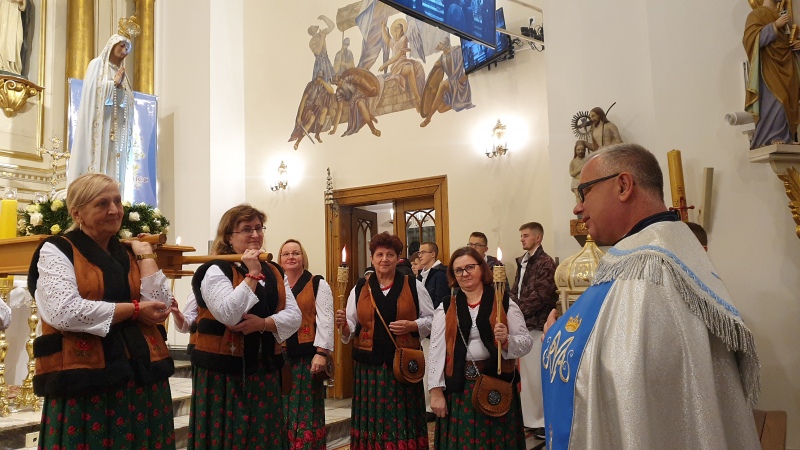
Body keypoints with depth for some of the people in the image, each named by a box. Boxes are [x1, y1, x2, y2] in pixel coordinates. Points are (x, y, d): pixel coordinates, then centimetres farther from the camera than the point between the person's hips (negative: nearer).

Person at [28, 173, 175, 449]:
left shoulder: (129, 254, 14)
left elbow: (160, 305, 1)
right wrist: (134, 309, -11)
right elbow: (64, 312, -17)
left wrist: (144, 254, 2)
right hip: (83, 380, -4)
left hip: (142, 375, 5)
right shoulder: (56, 251, 0)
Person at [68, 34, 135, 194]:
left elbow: (127, 100, 17)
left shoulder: (121, 71, 23)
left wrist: (120, 85, 0)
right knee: (98, 157, -14)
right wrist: (114, 83, -4)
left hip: (116, 126, 6)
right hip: (100, 122, -5)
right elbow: (92, 89, -8)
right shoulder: (97, 64, 6)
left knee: (114, 162, -2)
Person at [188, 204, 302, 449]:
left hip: (264, 369, 5)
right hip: (224, 370, -5)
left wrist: (263, 323, -16)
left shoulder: (275, 272, 10)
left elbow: (294, 316, 1)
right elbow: (229, 314, -22)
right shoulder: (216, 270, -7)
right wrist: (252, 274, -19)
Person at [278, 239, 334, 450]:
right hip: (281, 358, 4)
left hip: (307, 357, -4)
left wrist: (322, 353, -15)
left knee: (306, 412, 1)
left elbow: (325, 321, -7)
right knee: (283, 411, 11)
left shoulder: (318, 284, 0)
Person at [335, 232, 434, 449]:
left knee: (403, 420, 4)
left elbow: (431, 320, 5)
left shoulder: (413, 286, 3)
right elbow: (351, 326, 7)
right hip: (369, 364, 2)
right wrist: (343, 324, -14)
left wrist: (411, 325, -12)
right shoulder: (360, 288, 8)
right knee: (372, 419, 6)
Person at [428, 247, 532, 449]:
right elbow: (436, 351, 1)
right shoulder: (445, 309, 5)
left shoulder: (505, 303, 1)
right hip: (458, 387, 1)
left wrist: (507, 340, -20)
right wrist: (436, 391, -4)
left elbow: (527, 342, 1)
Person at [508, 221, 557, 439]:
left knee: (535, 373, -3)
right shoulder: (523, 261, 15)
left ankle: (543, 420, 9)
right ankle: (530, 416, 24)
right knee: (525, 371, 13)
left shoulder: (545, 262, -9)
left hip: (535, 324, -8)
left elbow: (539, 295, -16)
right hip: (522, 323, 8)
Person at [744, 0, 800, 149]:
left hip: (786, 69, 8)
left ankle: (784, 139, 0)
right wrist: (775, 25, -19)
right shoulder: (757, 14, 2)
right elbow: (751, 37, -13)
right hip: (769, 69, -8)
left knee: (788, 102, 0)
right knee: (776, 102, -19)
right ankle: (770, 139, -16)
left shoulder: (783, 16, 26)